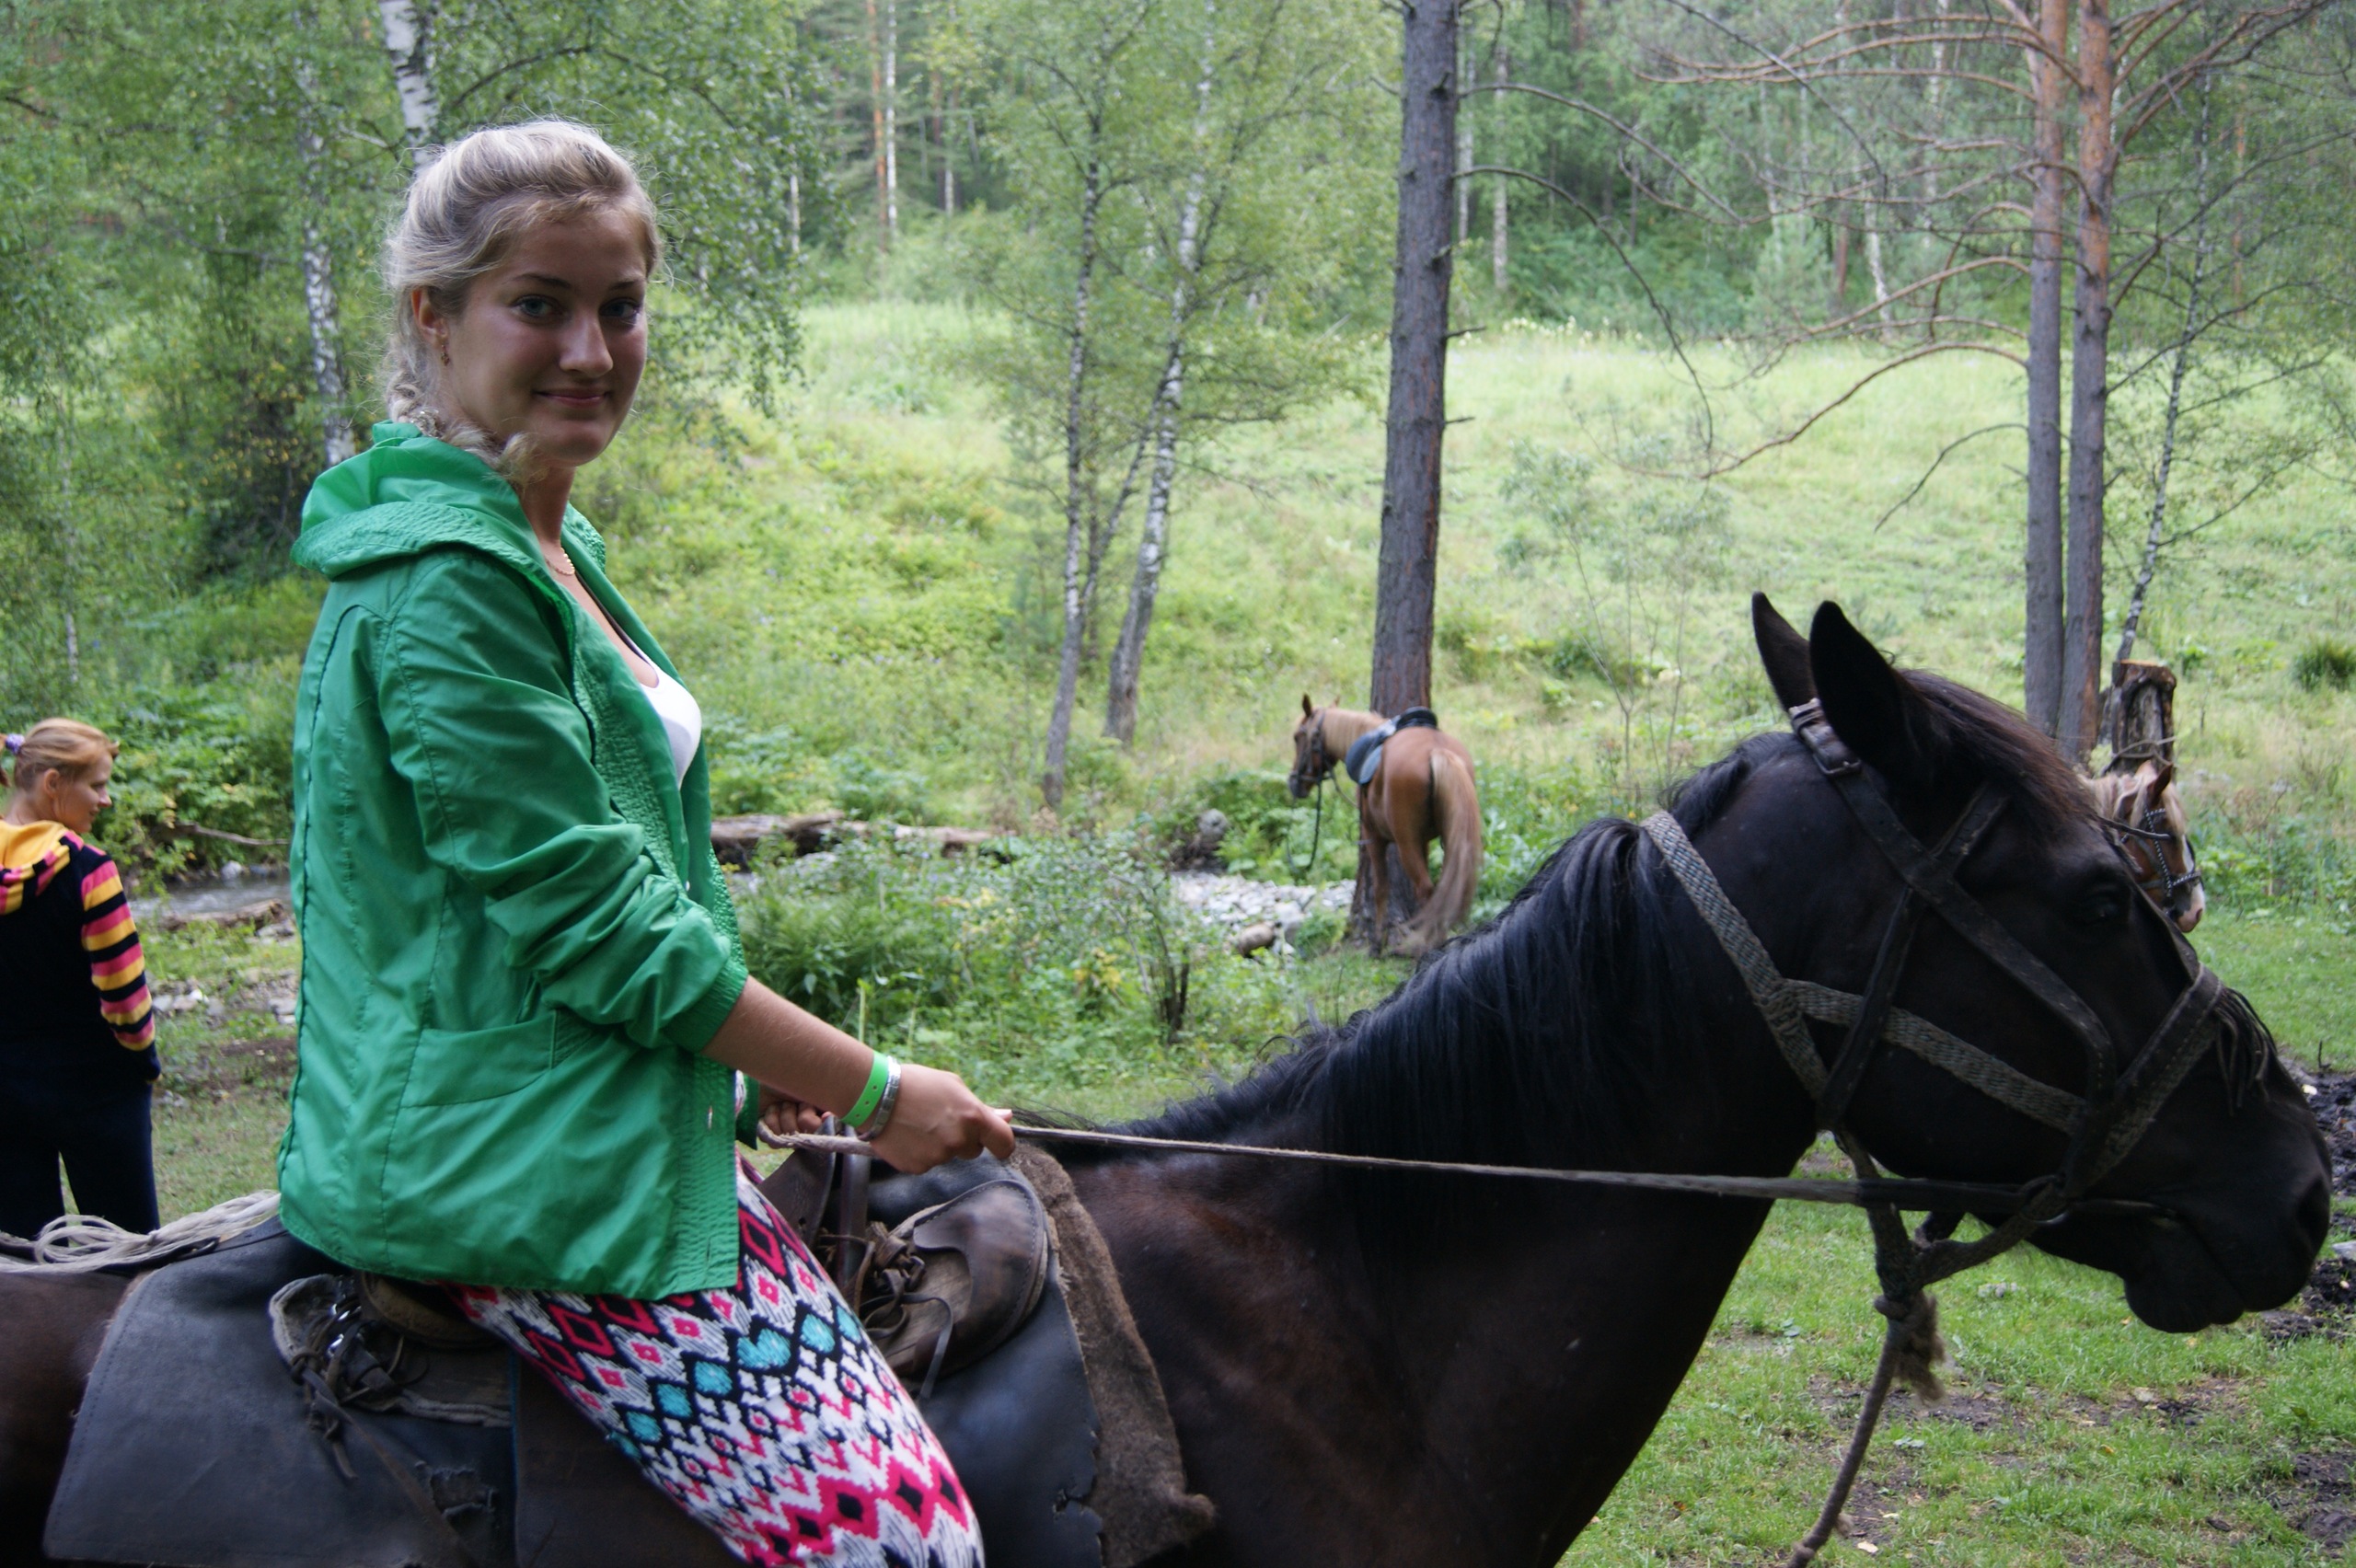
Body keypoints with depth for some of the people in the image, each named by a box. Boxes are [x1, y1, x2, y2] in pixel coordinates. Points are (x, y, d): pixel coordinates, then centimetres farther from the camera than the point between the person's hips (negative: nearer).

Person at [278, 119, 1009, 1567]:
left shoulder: (541, 550, 15)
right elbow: (599, 928, -20)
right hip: (531, 1162, -11)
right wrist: (876, 1093, -12)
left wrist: (751, 1051, 16)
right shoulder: (448, 579, -19)